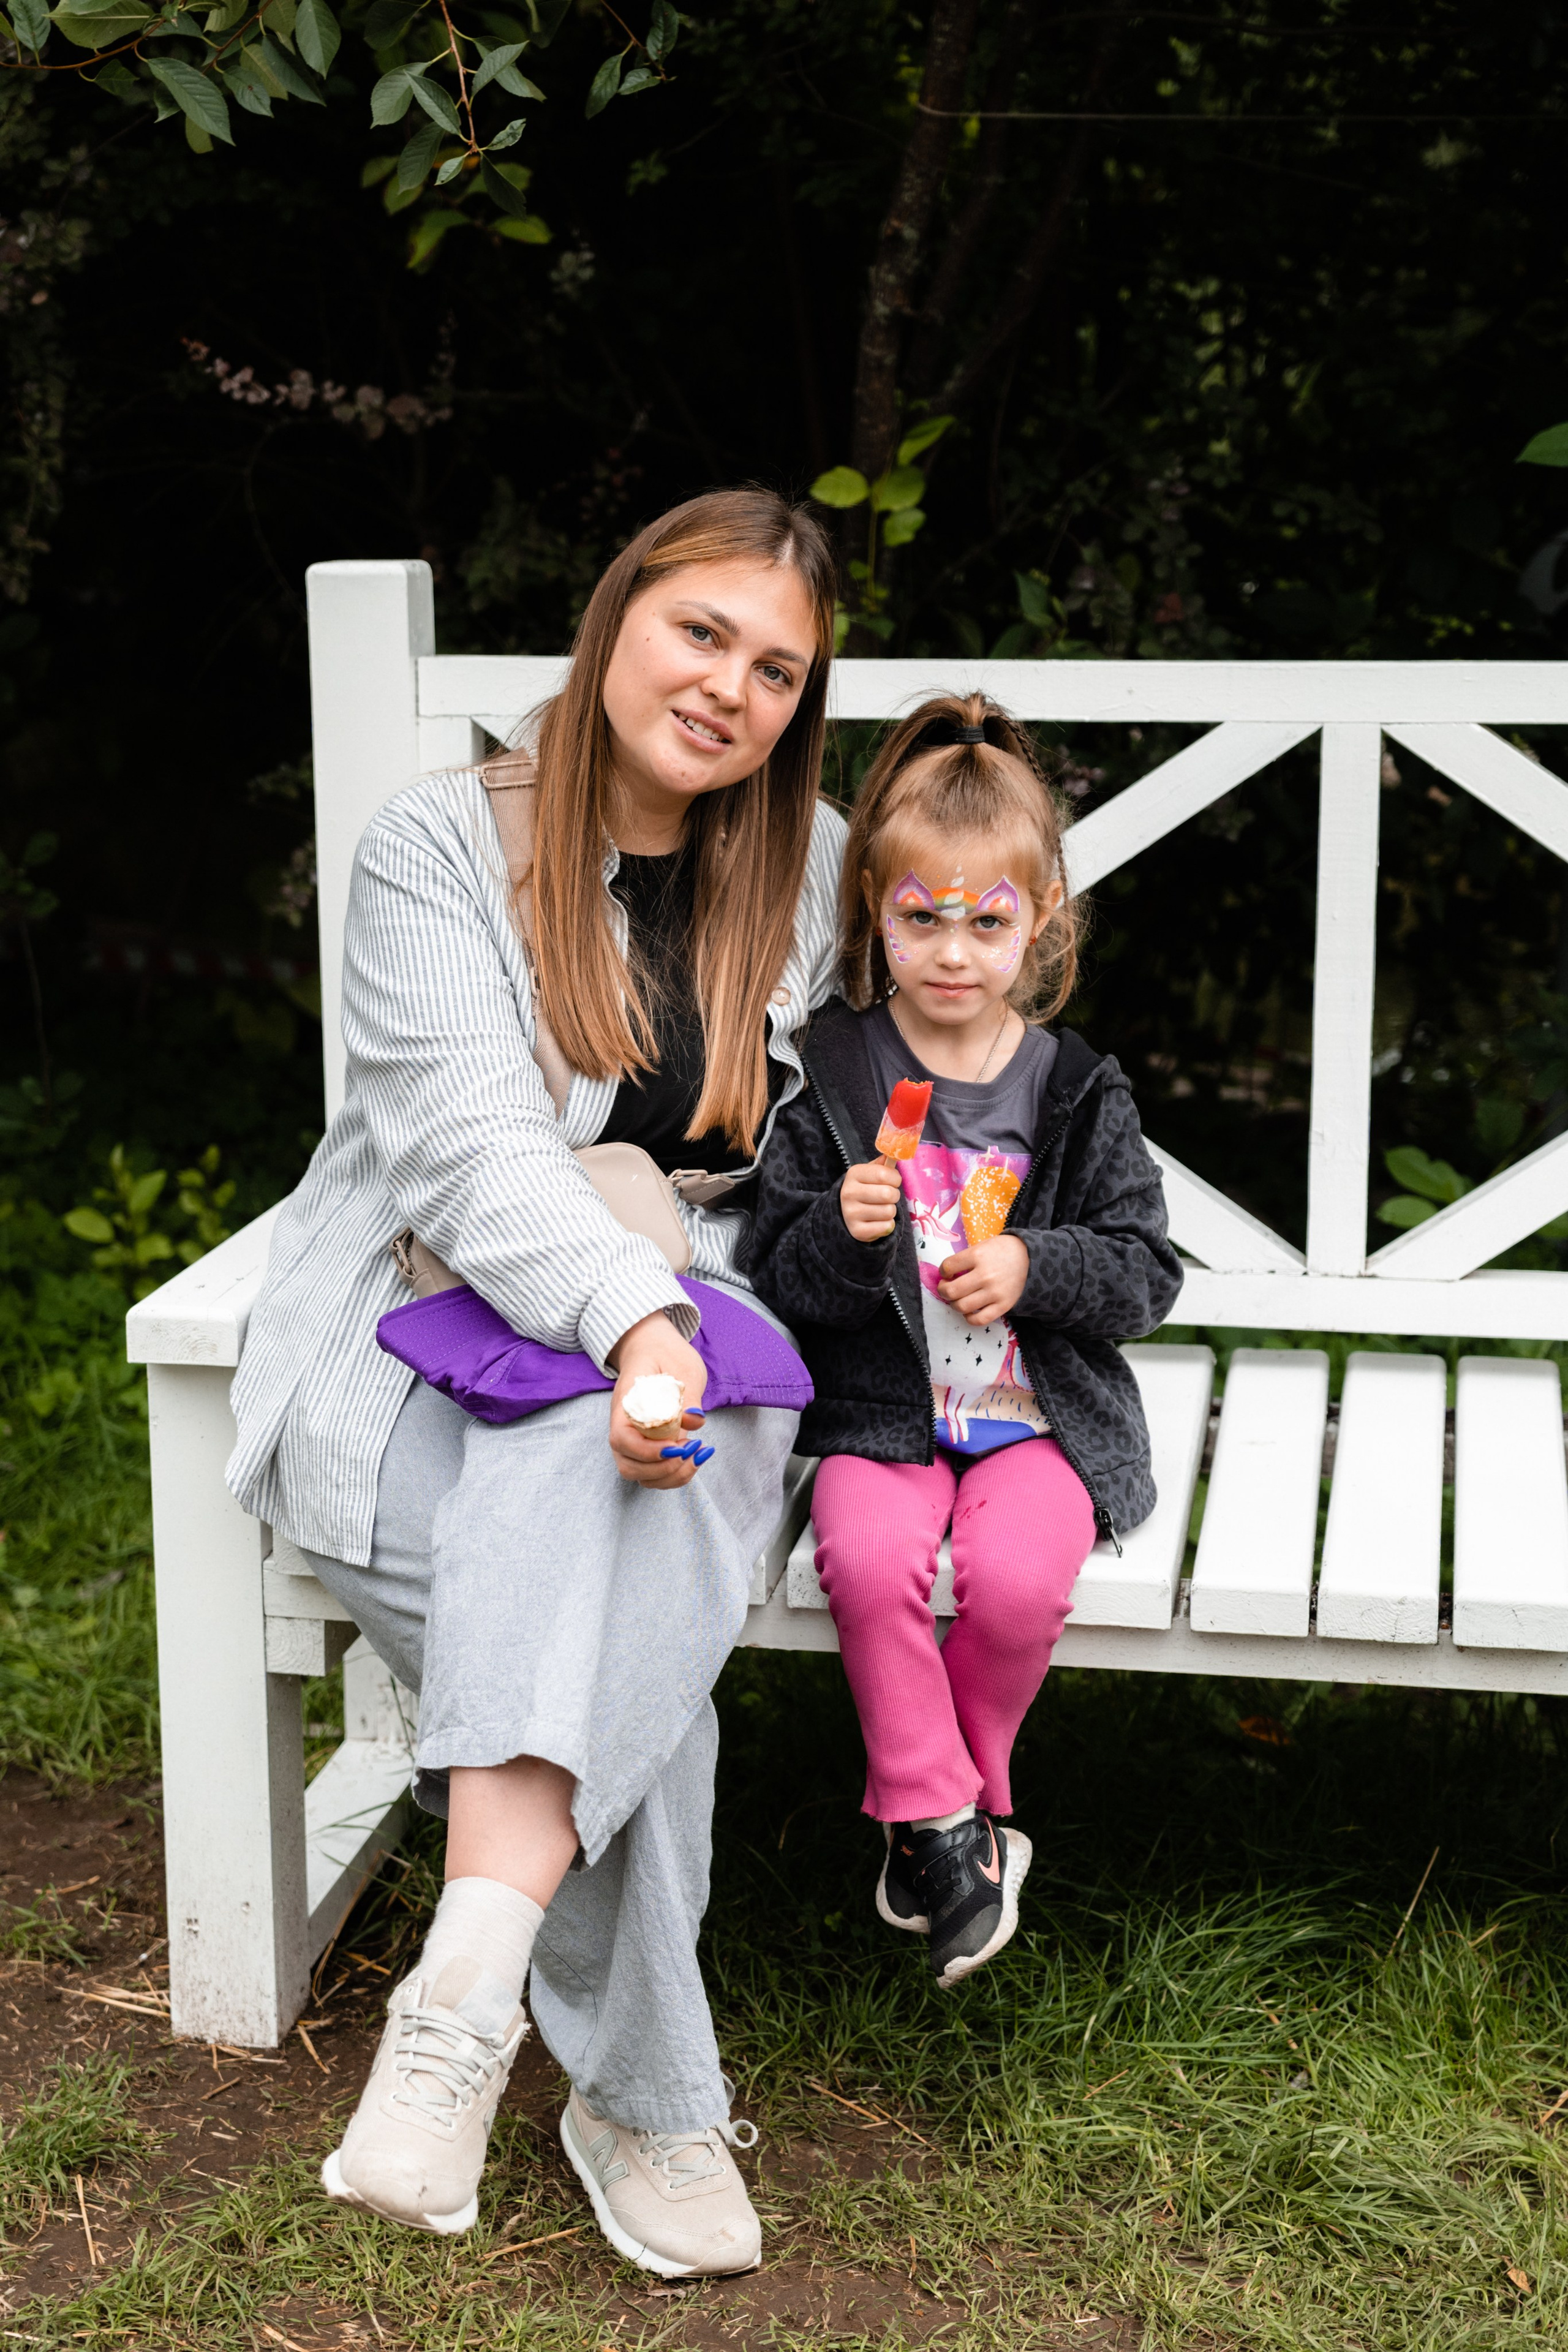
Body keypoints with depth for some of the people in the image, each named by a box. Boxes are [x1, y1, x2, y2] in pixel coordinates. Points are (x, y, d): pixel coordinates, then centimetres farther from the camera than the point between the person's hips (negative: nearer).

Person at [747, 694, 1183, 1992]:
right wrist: (842, 1233, -21)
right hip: (880, 1404, 0)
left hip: (1039, 1407, 0)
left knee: (1019, 1578, -27)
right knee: (869, 1557, -29)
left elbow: (1148, 1272, 3)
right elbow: (781, 1279, 1)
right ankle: (943, 1825, -10)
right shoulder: (834, 1078, 0)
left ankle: (946, 1794, 1)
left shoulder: (1076, 1090, 2)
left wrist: (1033, 1267, -14)